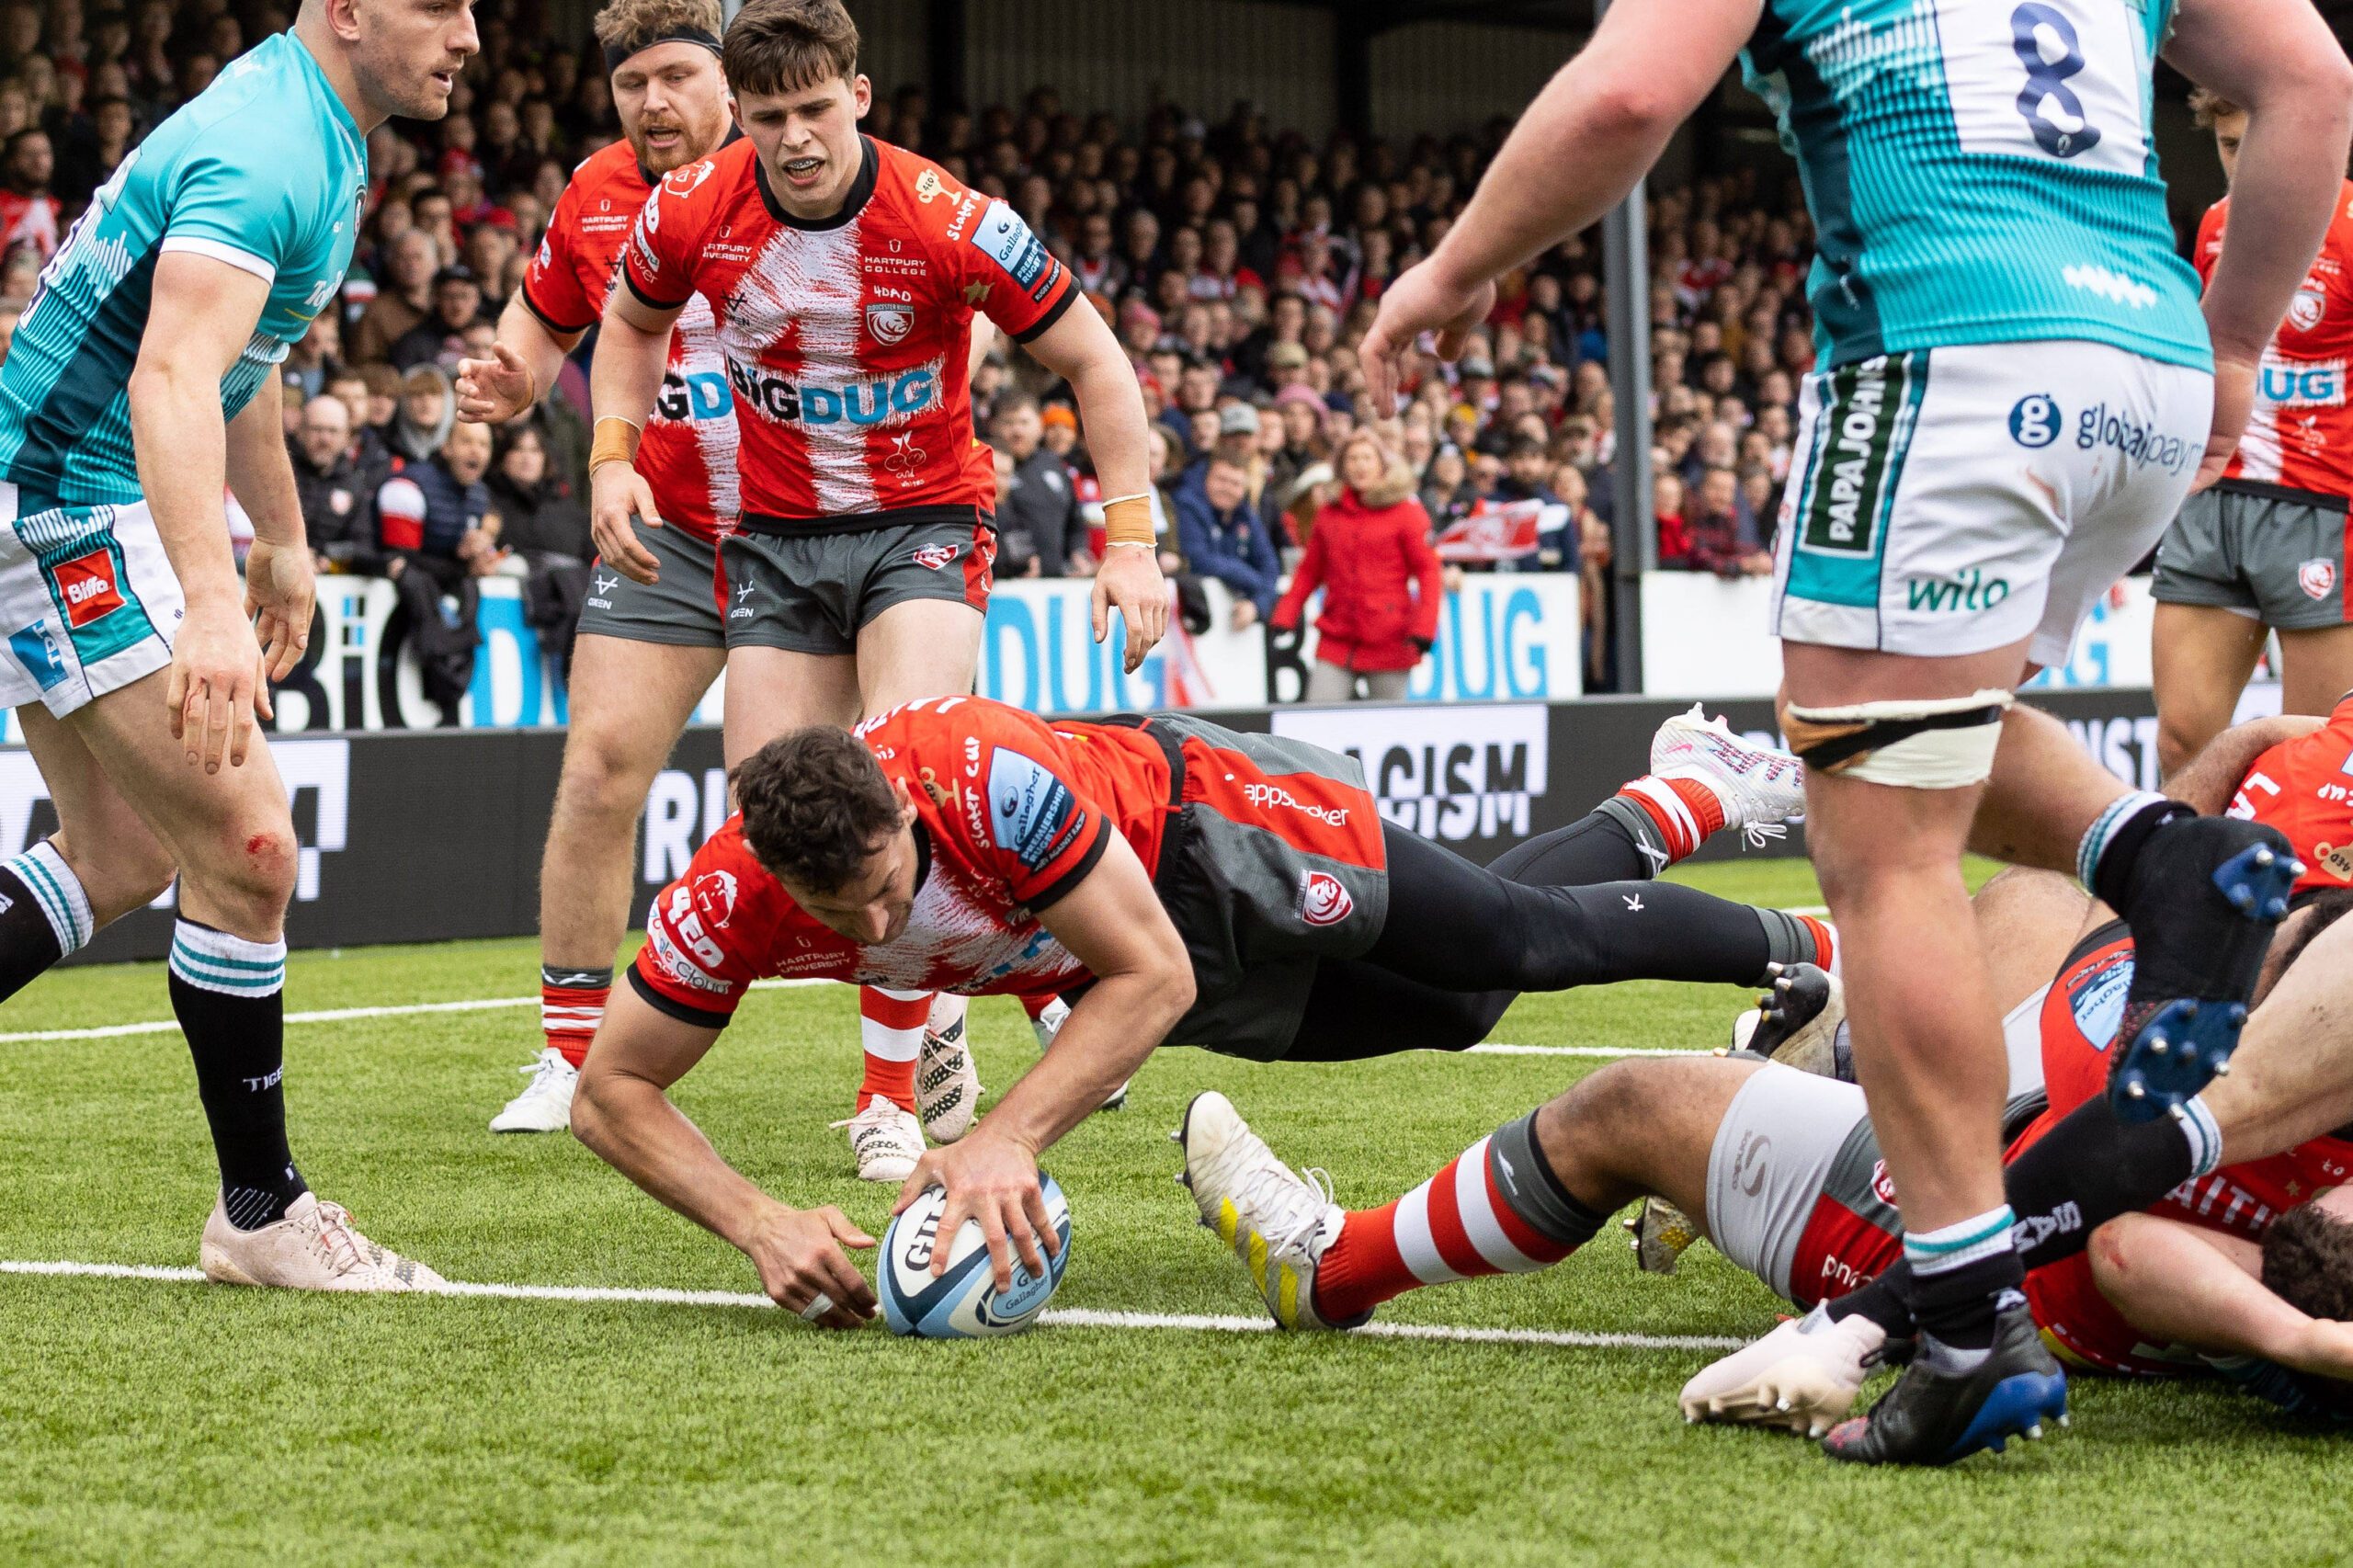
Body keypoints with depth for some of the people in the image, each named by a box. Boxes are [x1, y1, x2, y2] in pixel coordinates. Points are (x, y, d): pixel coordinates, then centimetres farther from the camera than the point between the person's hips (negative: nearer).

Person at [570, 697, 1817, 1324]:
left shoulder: (985, 778, -45)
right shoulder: (729, 905, -34)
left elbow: (1153, 976, -35)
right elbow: (608, 1094, -24)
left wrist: (1007, 1139, -47)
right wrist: (758, 1226, -40)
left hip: (1190, 817, -5)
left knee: (1525, 937, 5)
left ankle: (1811, 948, 34)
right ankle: (1670, 803, 48)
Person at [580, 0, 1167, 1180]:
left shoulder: (947, 222, -20)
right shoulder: (692, 213, -11)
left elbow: (1092, 360, -8)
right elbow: (633, 322, 13)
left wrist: (1130, 536, -14)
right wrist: (613, 455, -2)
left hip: (924, 523, -3)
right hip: (775, 536, 3)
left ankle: (893, 1093, -16)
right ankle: (932, 1019, 21)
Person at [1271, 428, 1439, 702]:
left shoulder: (1406, 513, 0)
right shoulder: (1328, 513, 11)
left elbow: (1427, 570, -3)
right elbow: (1309, 571, 17)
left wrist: (1423, 628, -13)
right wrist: (1284, 616, 7)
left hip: (1388, 642, -3)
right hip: (1336, 639, 3)